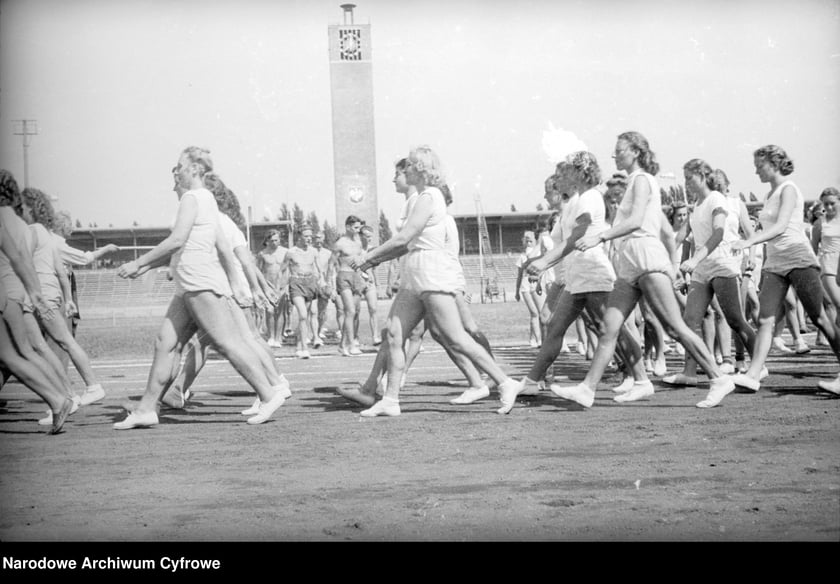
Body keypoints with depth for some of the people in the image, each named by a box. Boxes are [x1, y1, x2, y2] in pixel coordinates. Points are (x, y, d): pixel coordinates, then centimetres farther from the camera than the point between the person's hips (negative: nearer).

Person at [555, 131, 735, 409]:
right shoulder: (638, 182, 24)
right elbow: (667, 230, 25)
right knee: (609, 328, 0)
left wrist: (599, 237, -22)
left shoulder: (641, 179, -3)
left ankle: (719, 379, -8)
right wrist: (671, 267, 26)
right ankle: (587, 389, -3)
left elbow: (635, 221, -18)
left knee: (676, 327, -11)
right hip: (629, 264, 10)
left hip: (646, 257, -10)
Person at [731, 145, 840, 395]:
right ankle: (753, 375, -17)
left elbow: (781, 227, -17)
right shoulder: (770, 195, 20)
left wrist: (749, 242, -27)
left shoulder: (788, 189, -5)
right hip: (775, 262, 7)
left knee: (819, 318, -5)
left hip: (798, 259, -7)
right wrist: (764, 265, 19)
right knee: (765, 320, -8)